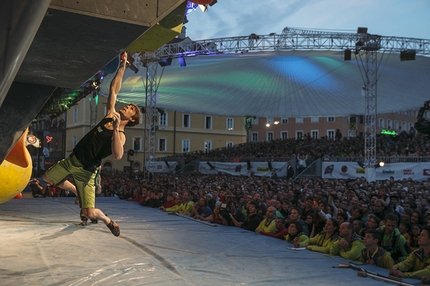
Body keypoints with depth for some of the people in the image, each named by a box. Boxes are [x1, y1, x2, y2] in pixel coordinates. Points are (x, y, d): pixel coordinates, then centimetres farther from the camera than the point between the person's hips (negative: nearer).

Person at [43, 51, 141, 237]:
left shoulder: (121, 136, -15)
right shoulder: (110, 115, 2)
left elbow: (117, 155, -36)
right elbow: (113, 89, 2)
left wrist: (115, 128, -38)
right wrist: (122, 66, -4)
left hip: (86, 171, -6)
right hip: (72, 159, 7)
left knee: (89, 213, -12)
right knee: (48, 178, 22)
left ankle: (108, 221, 22)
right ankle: (77, 191, 40)